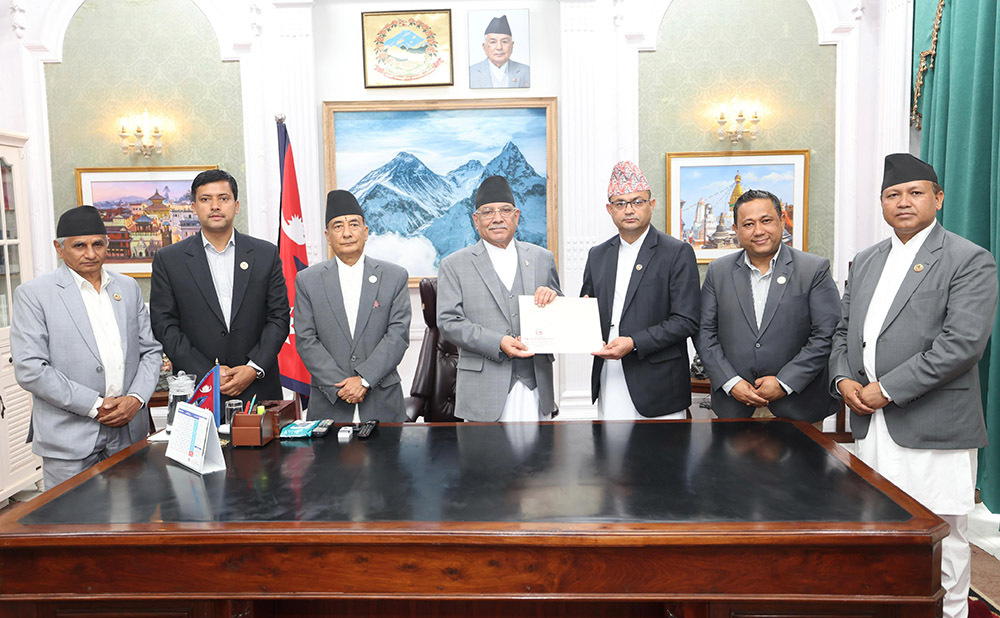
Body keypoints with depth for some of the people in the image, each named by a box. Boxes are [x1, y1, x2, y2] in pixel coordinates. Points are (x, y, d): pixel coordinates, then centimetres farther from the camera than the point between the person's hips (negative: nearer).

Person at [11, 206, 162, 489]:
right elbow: (29, 370, -11)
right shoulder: (32, 294, -3)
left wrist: (136, 398, -6)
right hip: (69, 439, -4)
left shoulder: (128, 287, 11)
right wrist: (95, 405, -14)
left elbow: (150, 351, 11)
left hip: (130, 432, 4)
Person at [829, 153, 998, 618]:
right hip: (870, 425, 6)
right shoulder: (865, 261, 15)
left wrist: (886, 389, -18)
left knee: (939, 538, 3)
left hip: (932, 430, -6)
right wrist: (843, 379, -2)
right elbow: (843, 331, 18)